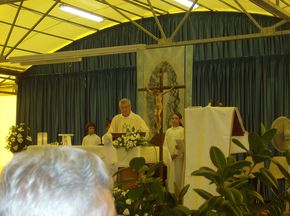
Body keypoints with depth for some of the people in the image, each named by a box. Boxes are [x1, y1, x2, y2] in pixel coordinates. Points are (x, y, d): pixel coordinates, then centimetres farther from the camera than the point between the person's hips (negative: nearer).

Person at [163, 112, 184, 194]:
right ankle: (171, 192, 9)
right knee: (170, 177, 4)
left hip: (178, 157, -4)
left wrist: (175, 154, -16)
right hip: (169, 157, 4)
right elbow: (165, 144, 9)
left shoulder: (182, 130, -1)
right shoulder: (168, 131, 13)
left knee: (178, 176, -3)